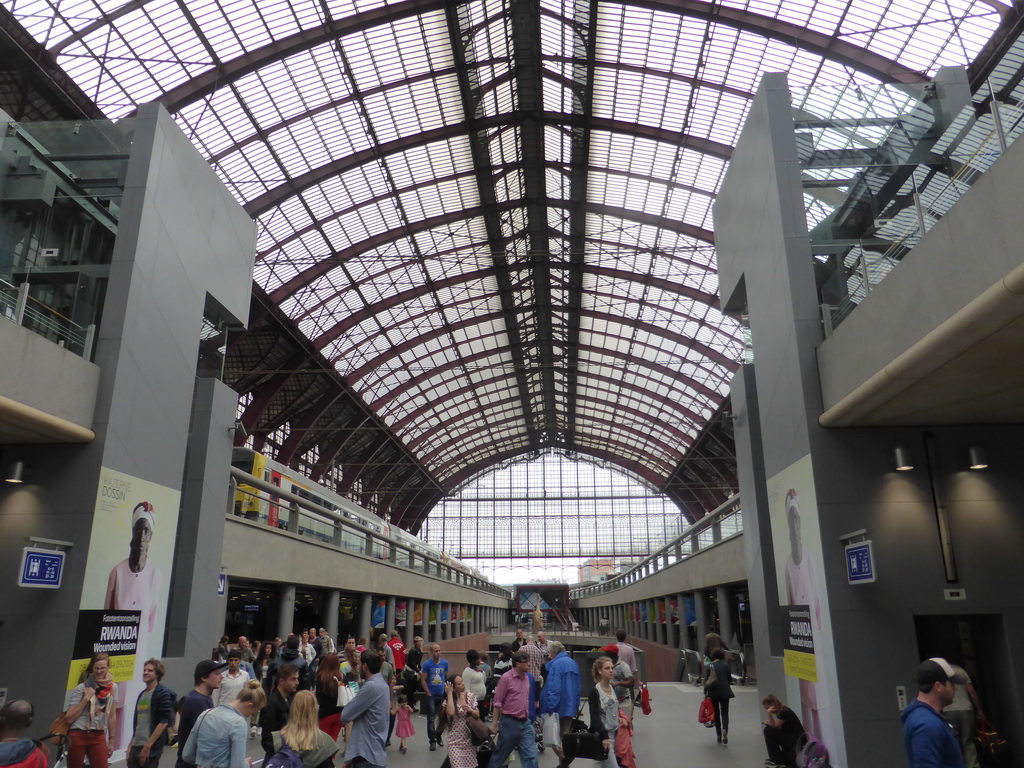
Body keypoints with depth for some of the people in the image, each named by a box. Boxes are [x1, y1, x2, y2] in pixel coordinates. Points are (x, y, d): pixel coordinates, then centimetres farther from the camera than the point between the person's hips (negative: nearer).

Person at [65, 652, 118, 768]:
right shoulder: (82, 688, -8)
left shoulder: (112, 687, 3)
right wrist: (86, 699, -18)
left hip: (98, 737, 2)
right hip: (78, 736, -2)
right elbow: (69, 718, -11)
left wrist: (111, 740, 12)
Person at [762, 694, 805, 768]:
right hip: (790, 738, 10)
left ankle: (779, 762, -7)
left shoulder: (785, 712, -18)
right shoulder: (780, 711, 10)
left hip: (796, 741, -10)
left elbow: (774, 726, -19)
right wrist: (769, 723, -2)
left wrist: (769, 713, -29)